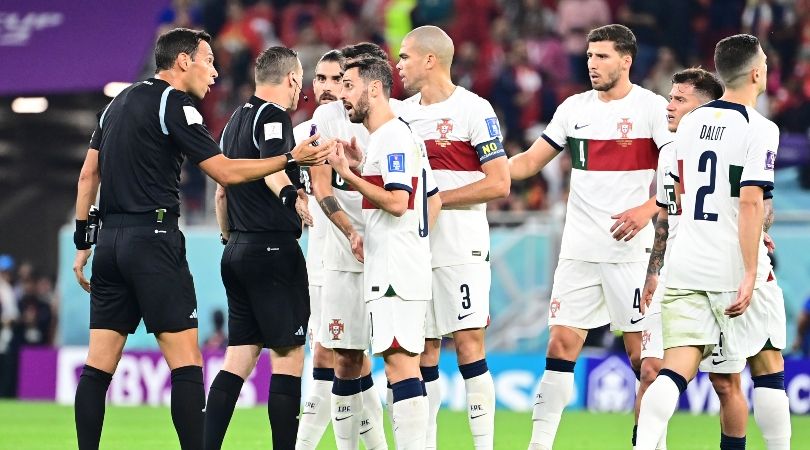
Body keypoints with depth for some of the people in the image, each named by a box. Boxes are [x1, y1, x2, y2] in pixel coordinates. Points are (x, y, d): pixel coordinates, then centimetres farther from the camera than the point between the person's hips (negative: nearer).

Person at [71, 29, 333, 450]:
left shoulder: (119, 102, 17)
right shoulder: (174, 105, -7)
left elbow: (88, 173, 18)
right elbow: (226, 172, -11)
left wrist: (82, 241, 20)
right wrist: (291, 159, -7)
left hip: (110, 241, 8)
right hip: (153, 238, -8)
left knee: (99, 364, 5)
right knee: (186, 362, -7)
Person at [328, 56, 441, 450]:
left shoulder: (392, 136, -12)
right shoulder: (406, 135, 19)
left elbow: (397, 202, -21)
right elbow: (434, 201, 24)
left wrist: (348, 175, -15)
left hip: (394, 271, -10)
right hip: (393, 270, 10)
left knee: (399, 361, -12)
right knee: (404, 363, 8)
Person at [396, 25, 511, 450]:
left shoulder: (474, 110, -6)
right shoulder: (403, 113, 14)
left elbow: (499, 183, -11)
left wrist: (437, 198, -14)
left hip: (462, 247, -6)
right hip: (416, 250, 6)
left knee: (468, 344, -10)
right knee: (423, 350, 7)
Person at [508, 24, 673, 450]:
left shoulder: (652, 108, -4)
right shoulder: (574, 108, 12)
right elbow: (530, 161, 16)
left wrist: (647, 210, -21)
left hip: (629, 248, -5)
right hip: (578, 249, 5)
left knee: (640, 348, -1)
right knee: (561, 344, 1)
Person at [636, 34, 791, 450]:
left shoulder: (691, 123, 11)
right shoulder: (759, 130, -10)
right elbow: (750, 202, -18)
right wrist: (750, 275, -18)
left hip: (687, 265, 5)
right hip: (735, 270, -5)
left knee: (676, 369, -3)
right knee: (767, 366, 11)